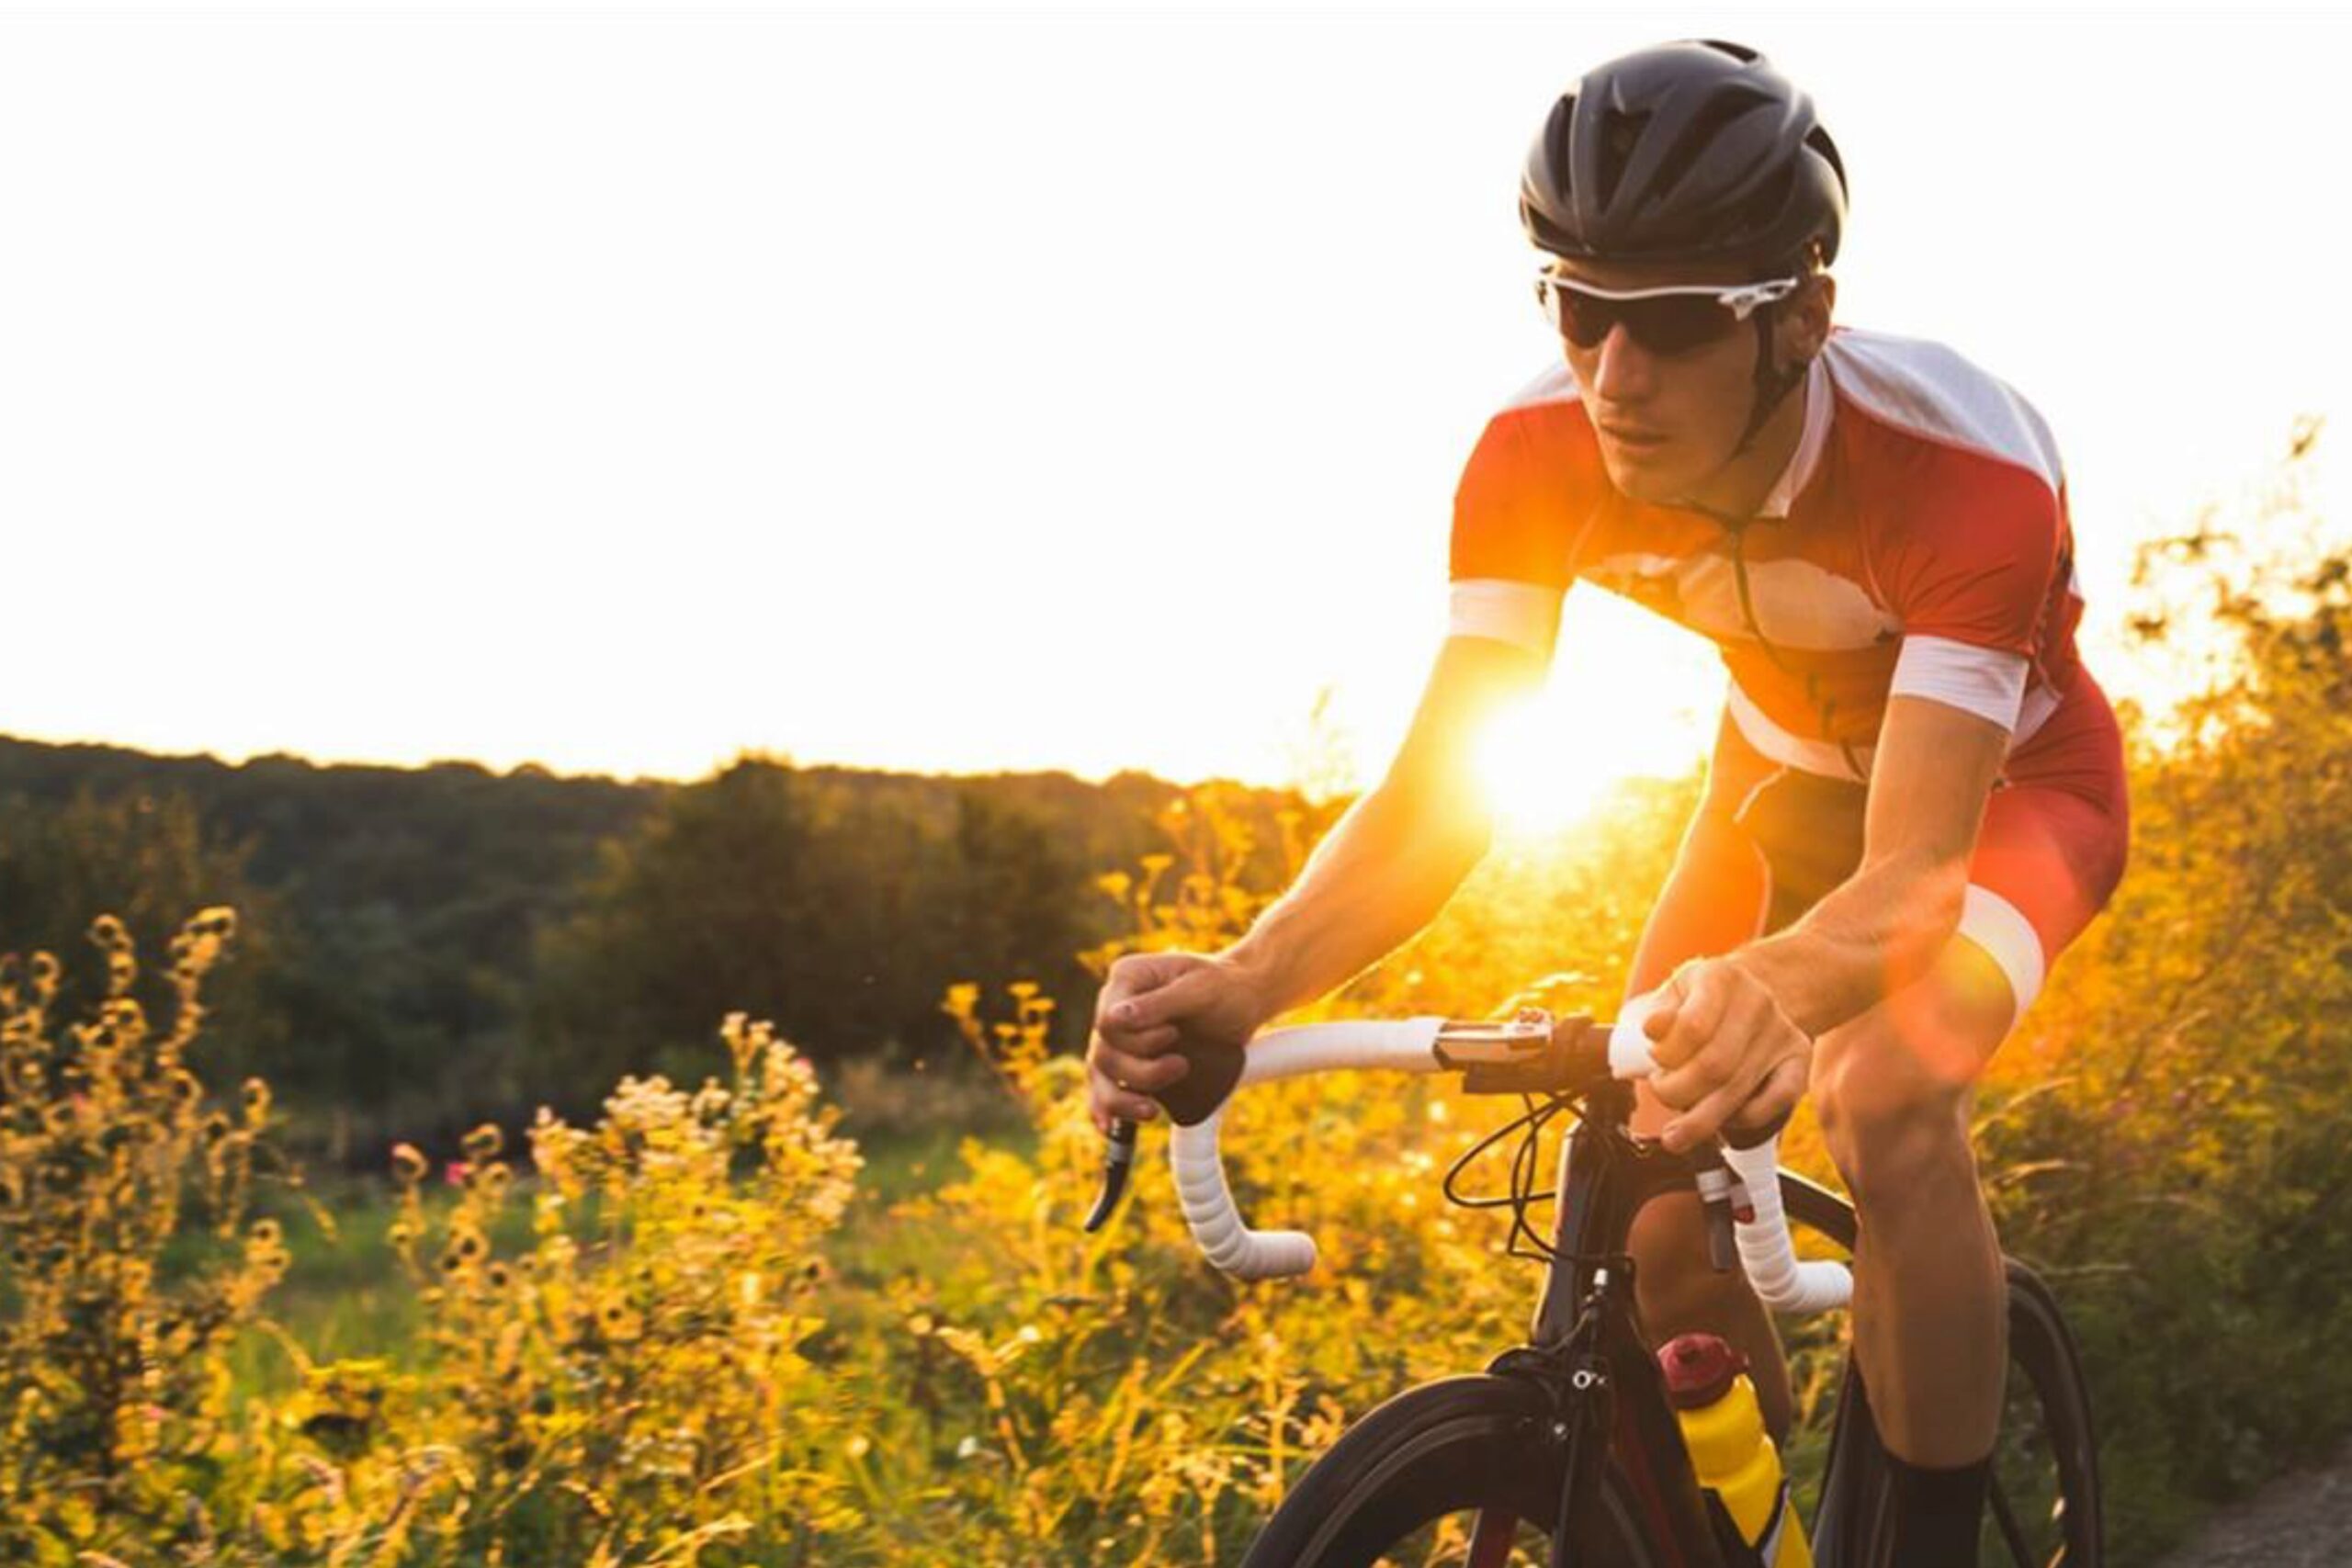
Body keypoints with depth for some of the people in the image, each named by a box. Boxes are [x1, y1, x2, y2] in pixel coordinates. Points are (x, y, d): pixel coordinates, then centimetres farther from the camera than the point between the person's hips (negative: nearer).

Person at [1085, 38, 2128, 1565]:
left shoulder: (1967, 464, -38)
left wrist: (1777, 991, -68)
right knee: (1656, 1210, -11)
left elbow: (1914, 864, -44)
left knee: (1888, 1098, -33)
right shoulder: (1541, 454, -26)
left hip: (2005, 779, -4)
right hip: (1785, 779, 4)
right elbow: (1439, 791, -29)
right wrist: (1242, 980, -48)